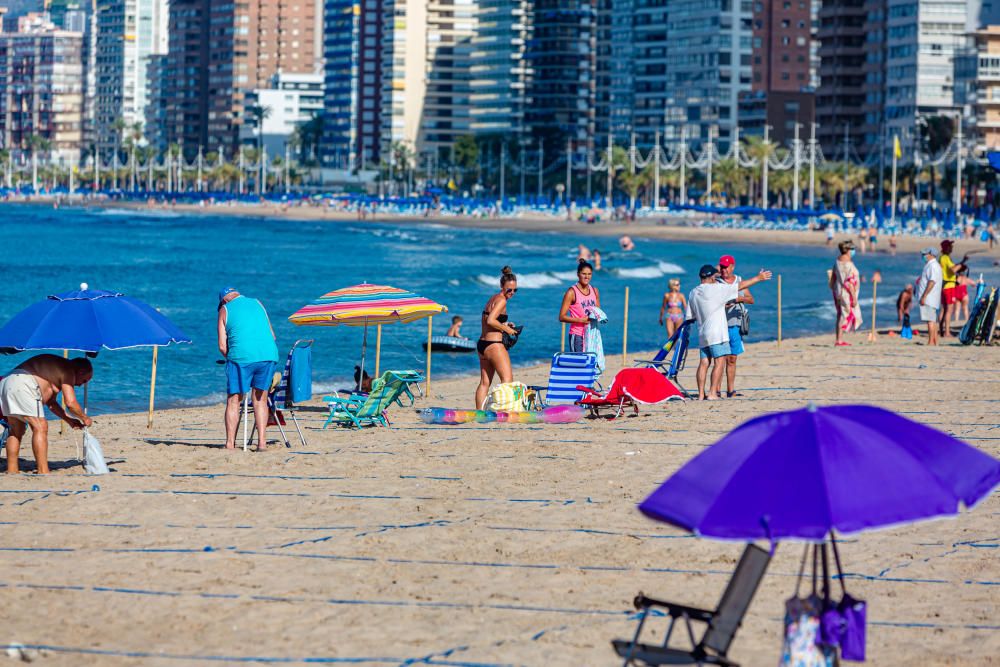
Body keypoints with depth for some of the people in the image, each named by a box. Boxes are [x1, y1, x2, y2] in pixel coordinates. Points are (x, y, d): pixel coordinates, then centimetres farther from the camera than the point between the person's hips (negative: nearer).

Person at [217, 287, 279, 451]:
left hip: (242, 356, -3)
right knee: (260, 400, 12)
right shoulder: (257, 303, 21)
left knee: (233, 401, 6)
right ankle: (262, 441, 4)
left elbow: (222, 346, 4)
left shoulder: (225, 310, 12)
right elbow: (272, 335, 22)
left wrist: (231, 359, 20)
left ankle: (230, 443, 1)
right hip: (268, 354, 3)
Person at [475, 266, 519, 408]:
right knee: (507, 379, -6)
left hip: (482, 343, 9)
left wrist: (503, 325, 10)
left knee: (485, 382, 11)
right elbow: (490, 320, -22)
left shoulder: (493, 298, 17)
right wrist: (506, 329, -12)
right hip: (494, 345, -9)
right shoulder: (501, 300, -11)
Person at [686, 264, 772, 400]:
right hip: (716, 333, -7)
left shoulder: (693, 293, 10)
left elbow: (690, 316, 14)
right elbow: (740, 286, -2)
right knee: (720, 362, -5)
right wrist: (758, 278, 8)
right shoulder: (716, 288, -8)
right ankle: (712, 393, -11)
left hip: (702, 334, 7)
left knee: (704, 363, 7)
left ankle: (701, 394, 4)